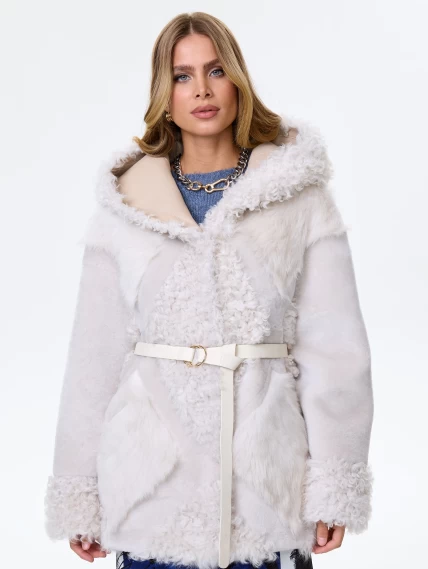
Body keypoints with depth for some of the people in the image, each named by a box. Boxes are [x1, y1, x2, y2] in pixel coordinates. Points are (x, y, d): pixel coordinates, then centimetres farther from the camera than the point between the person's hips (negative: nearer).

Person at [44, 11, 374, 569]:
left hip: (268, 483, 0)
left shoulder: (301, 196, 0)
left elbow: (334, 346, -1)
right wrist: (79, 496, 5)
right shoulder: (124, 206, 3)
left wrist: (335, 490, -4)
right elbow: (95, 355, 4)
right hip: (153, 486, 1)